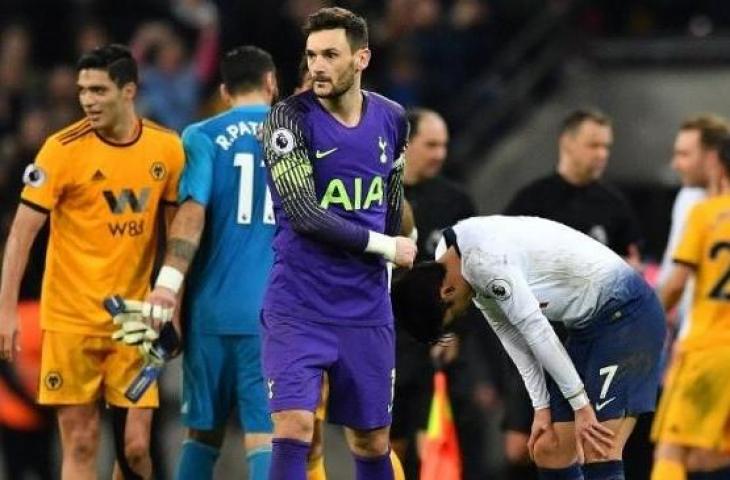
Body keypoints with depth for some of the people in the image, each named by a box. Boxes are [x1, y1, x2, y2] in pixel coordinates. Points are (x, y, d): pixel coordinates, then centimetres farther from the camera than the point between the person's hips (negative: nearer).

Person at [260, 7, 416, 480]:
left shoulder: (392, 120, 6)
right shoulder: (290, 117, -9)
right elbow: (305, 214, -16)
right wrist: (385, 246, -9)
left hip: (367, 311, 4)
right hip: (299, 309, -4)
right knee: (293, 429, -15)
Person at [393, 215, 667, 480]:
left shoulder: (484, 260, -24)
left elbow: (536, 330, -22)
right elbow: (513, 338, 10)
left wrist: (580, 405, -16)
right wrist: (542, 408, 5)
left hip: (627, 314, -10)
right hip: (588, 325, 10)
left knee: (598, 454, -17)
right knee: (548, 450, 7)